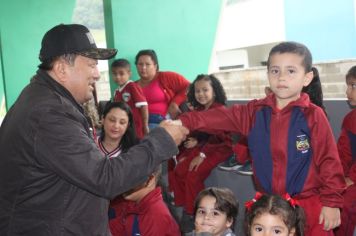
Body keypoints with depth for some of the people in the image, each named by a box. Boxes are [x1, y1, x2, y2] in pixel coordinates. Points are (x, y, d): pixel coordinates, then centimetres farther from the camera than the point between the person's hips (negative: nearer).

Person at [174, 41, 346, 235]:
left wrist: (332, 202, -8)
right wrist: (183, 122, -21)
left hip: (308, 204, -3)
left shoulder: (313, 115, -10)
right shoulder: (255, 111, 0)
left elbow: (328, 160, -8)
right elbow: (221, 117, -8)